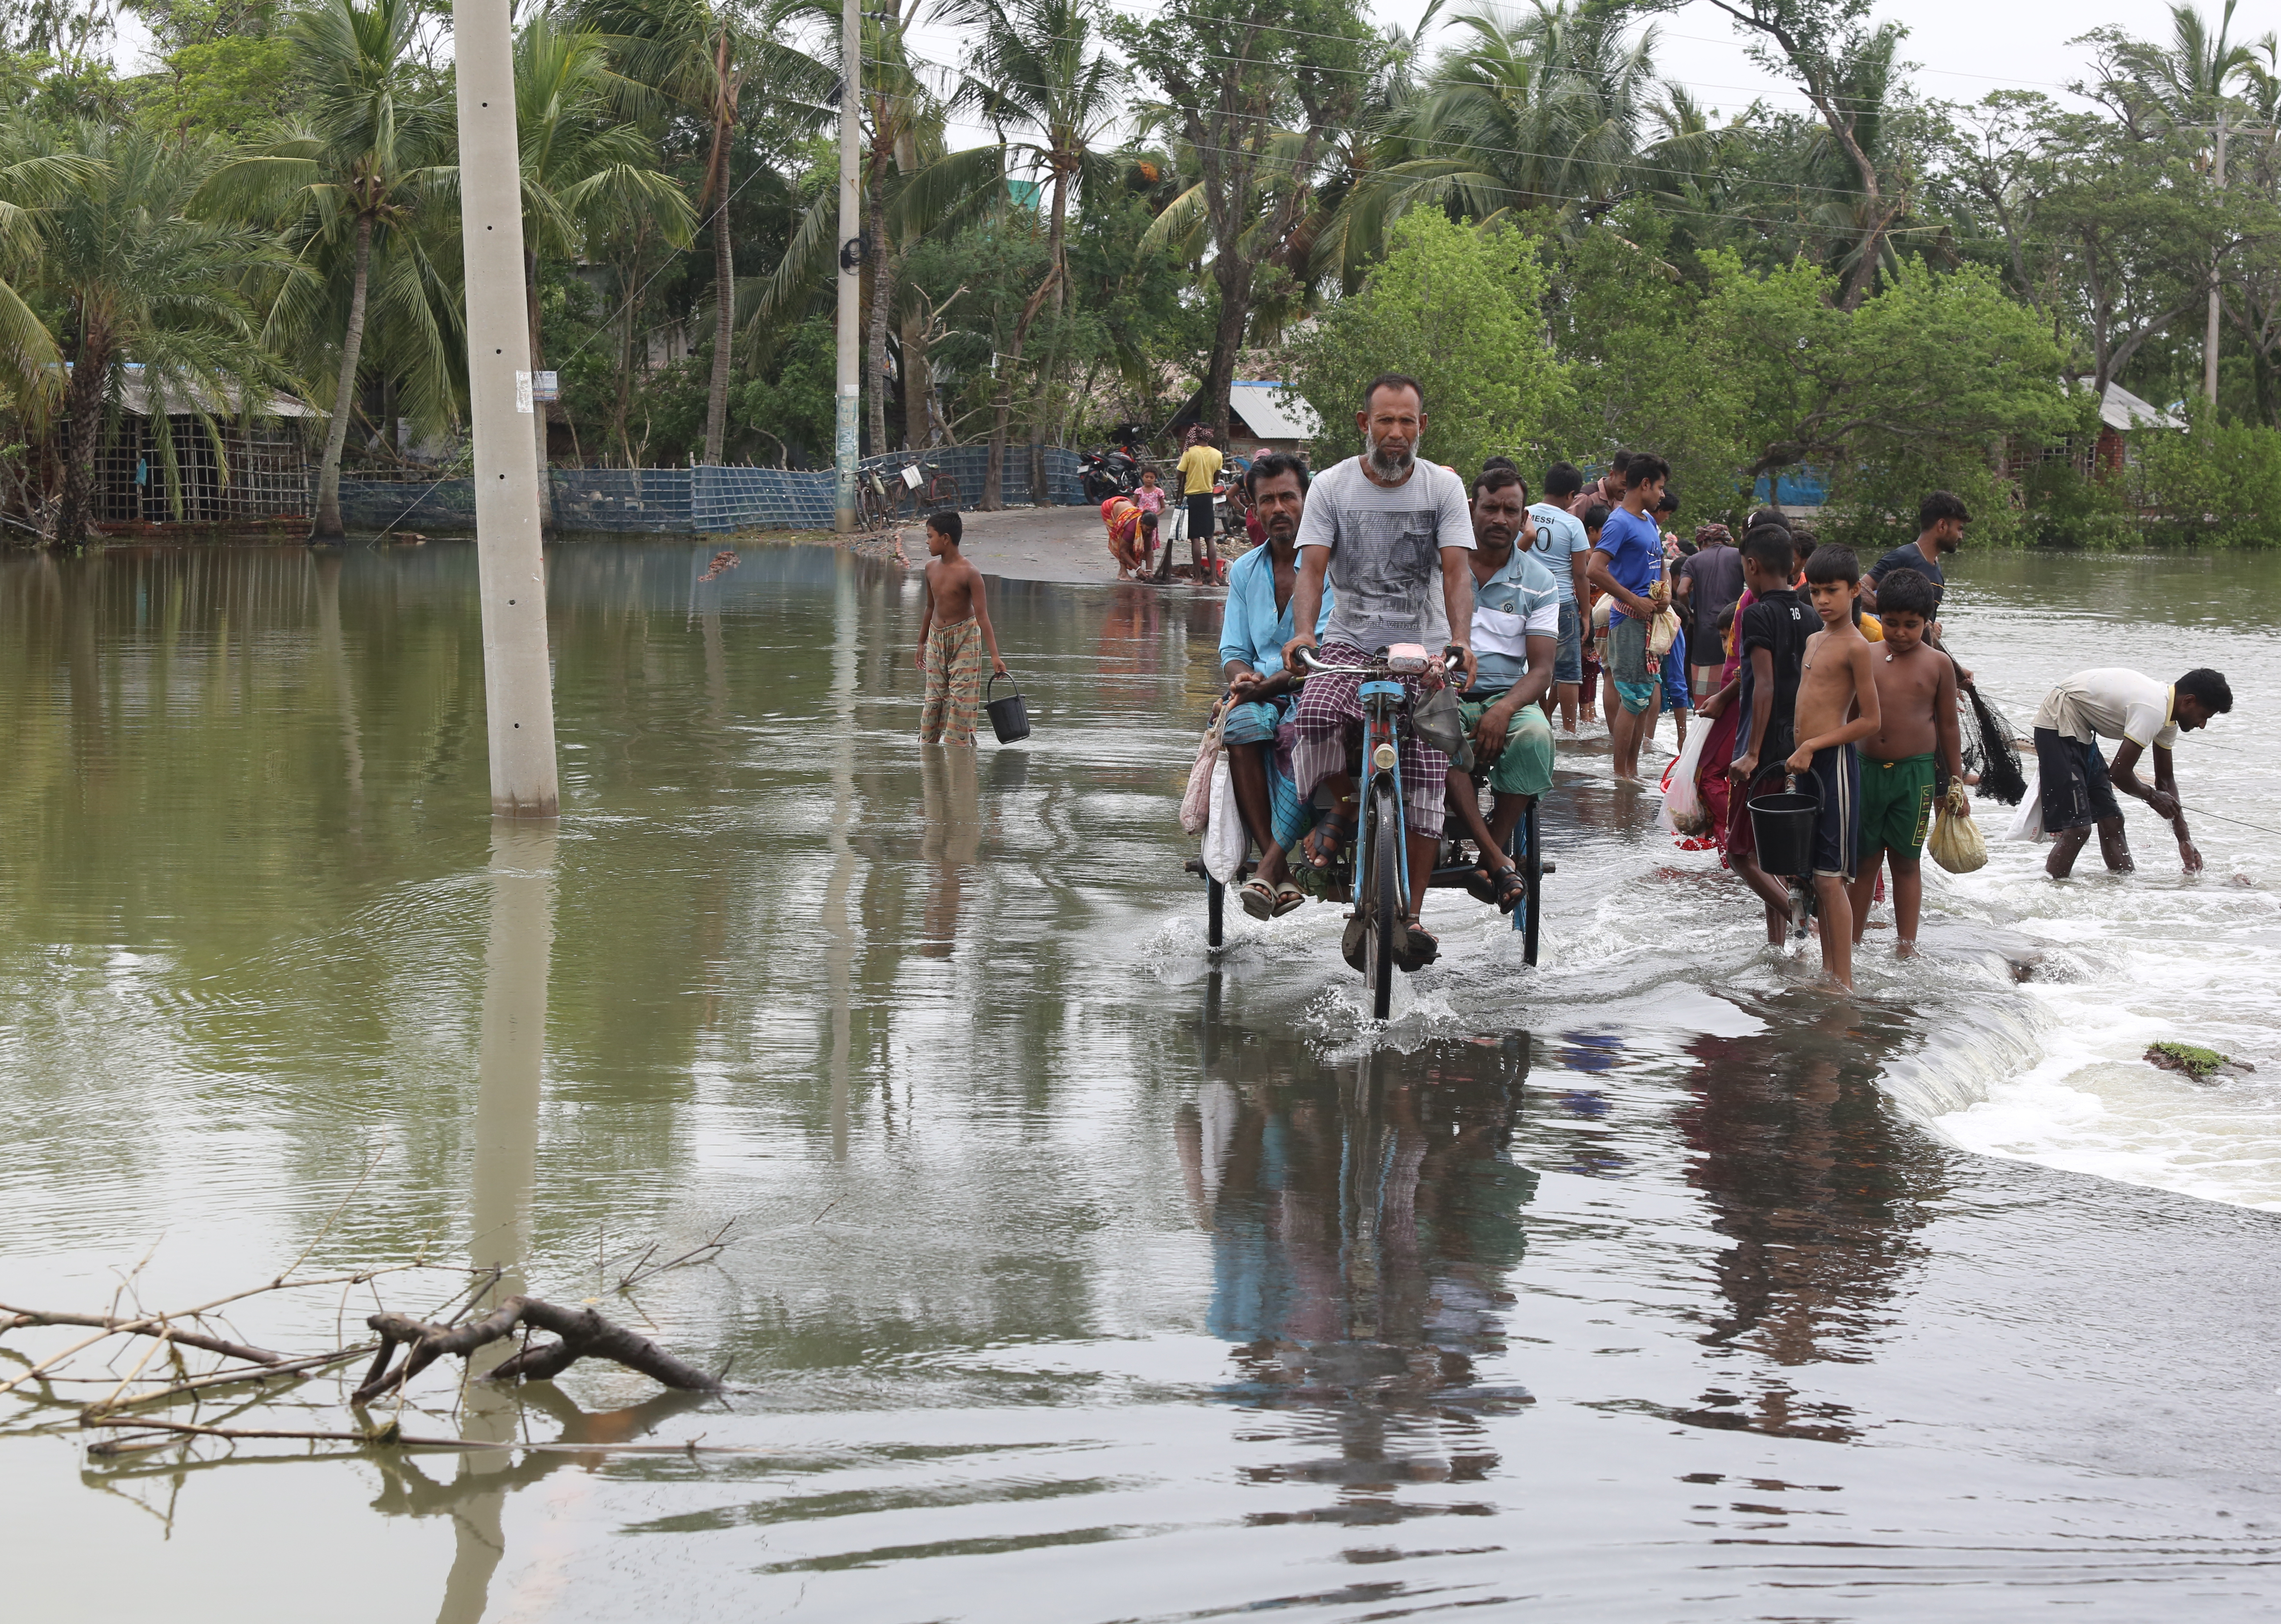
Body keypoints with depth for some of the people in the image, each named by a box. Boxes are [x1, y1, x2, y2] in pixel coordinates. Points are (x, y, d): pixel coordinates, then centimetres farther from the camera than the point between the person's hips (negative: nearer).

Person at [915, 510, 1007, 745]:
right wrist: (922, 642, 23)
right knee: (934, 697, 7)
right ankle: (927, 742, 12)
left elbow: (982, 614, -21)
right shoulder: (932, 567, 2)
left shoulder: (969, 573, -19)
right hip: (936, 638, 6)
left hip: (964, 639, -6)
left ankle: (958, 741, 0)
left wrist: (994, 655, -25)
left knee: (961, 696, -6)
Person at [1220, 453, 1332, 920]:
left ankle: (1270, 867, -36)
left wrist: (1269, 684, -20)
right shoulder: (1244, 571, 18)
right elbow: (1233, 650, 17)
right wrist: (1240, 676, -8)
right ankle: (1280, 875, -35)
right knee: (1242, 726, -32)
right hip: (1262, 694, 4)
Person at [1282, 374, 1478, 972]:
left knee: (1425, 780, -10)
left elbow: (1456, 571, -9)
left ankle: (1409, 915, 1)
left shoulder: (1443, 487, 1)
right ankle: (1343, 806, 0)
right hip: (1349, 642, -1)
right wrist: (1302, 632, -28)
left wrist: (1461, 640, -28)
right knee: (1316, 716, -33)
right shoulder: (1333, 486, 0)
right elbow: (1313, 568, -8)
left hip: (1424, 649, 1)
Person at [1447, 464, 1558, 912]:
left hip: (1507, 695, 1)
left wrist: (1504, 708, -21)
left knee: (1534, 735, -34)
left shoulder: (1537, 582, 7)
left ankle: (1488, 864, -25)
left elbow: (1542, 670, 1)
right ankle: (1498, 860, -36)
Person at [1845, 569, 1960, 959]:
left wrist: (1956, 780, 7)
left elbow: (1948, 725, 6)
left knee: (1906, 860, 5)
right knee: (1864, 858, 7)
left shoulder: (1937, 664, 1)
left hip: (1915, 771, -1)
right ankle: (1852, 941, 15)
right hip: (1865, 766, 1)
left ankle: (1906, 944, 11)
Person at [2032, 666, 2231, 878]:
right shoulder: (2153, 710, -26)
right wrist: (2152, 796, -4)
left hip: (2080, 732, 10)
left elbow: (2165, 779, 14)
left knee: (2111, 820, 11)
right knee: (2077, 828, -16)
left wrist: (2185, 840, 9)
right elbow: (2119, 773, -24)